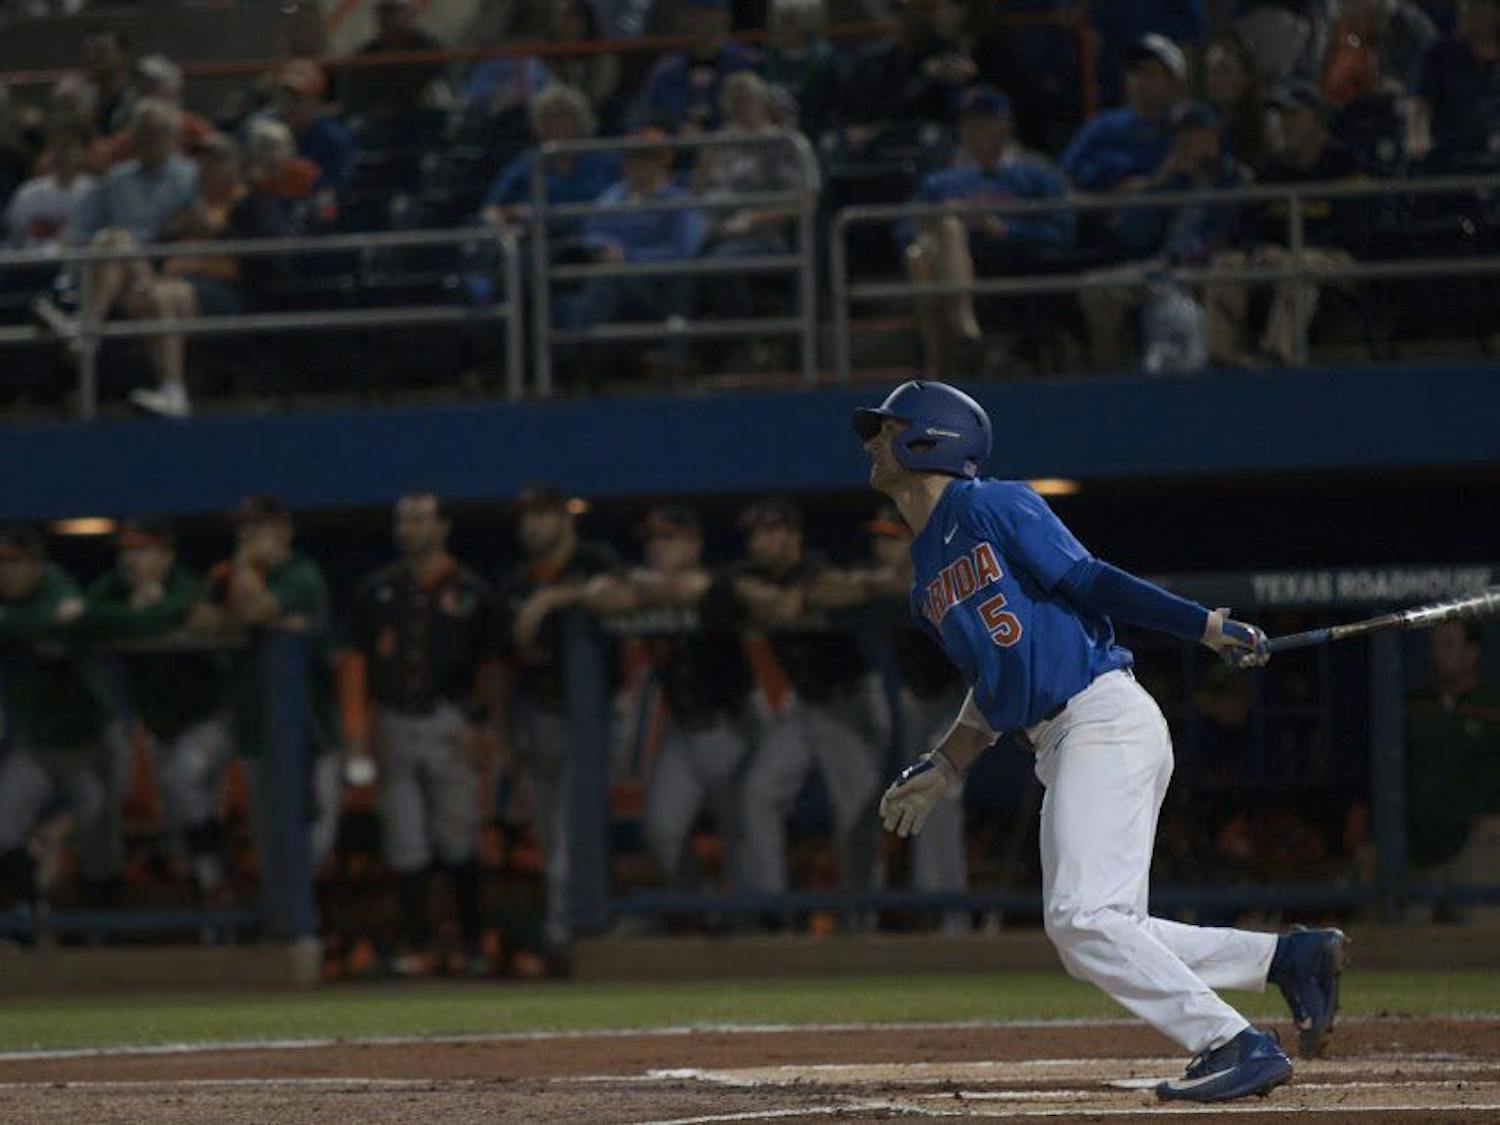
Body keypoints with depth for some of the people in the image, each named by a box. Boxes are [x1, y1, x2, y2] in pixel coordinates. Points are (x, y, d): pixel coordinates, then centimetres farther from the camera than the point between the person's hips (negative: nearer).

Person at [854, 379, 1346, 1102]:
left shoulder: (994, 506, -2)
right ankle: (1288, 957, 9)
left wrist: (1206, 626, -17)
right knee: (1096, 932, 2)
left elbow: (1089, 581, -8)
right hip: (1060, 747, 9)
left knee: (1083, 917, -18)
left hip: (1106, 718, -9)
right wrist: (942, 769, 22)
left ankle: (1236, 1046, -17)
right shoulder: (926, 578, 22)